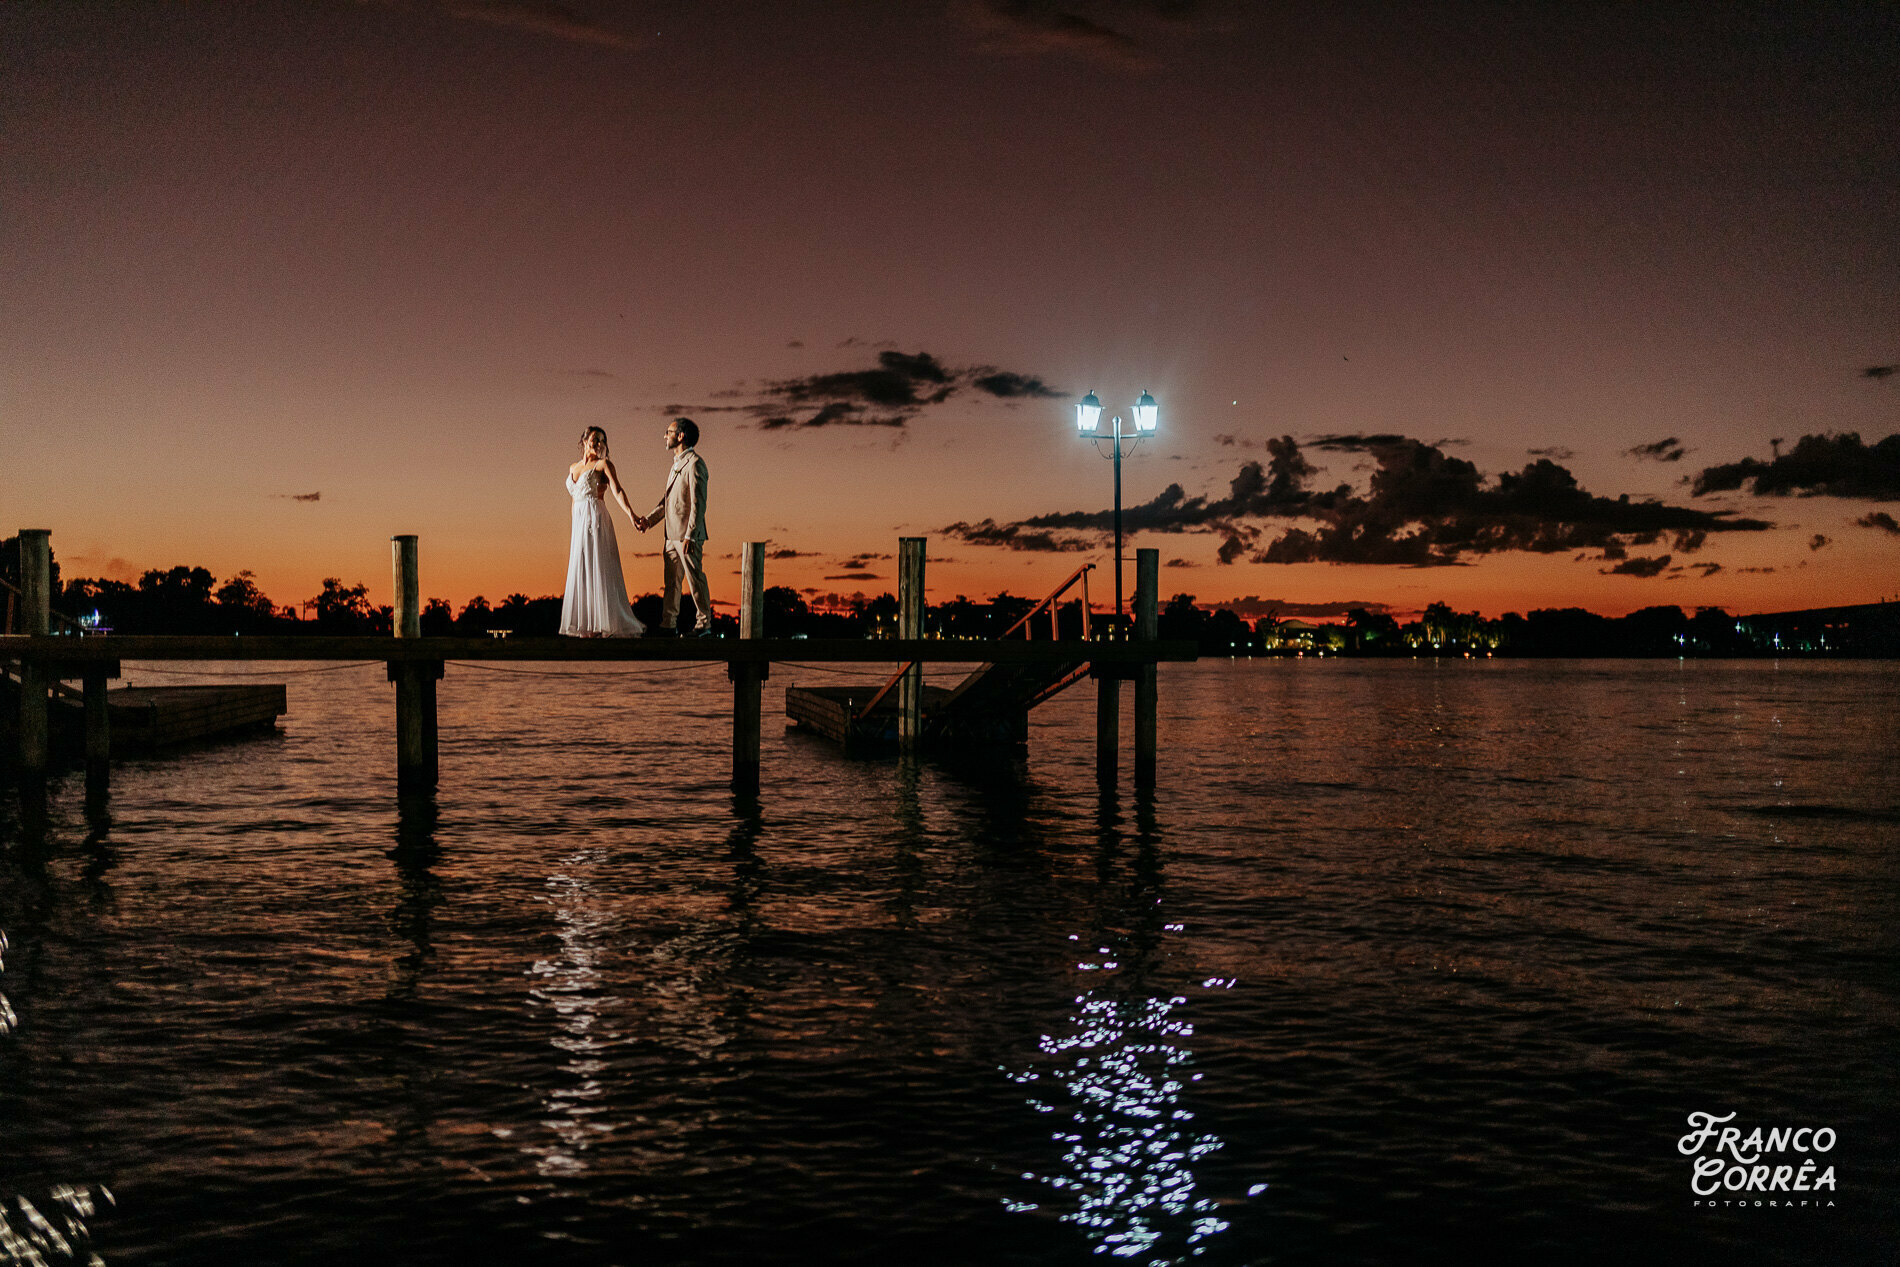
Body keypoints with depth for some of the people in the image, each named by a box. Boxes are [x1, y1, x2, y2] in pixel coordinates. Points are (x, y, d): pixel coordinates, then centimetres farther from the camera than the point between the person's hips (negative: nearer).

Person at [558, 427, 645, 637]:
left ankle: (601, 625, -7)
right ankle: (587, 626, 9)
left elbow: (617, 491, -13)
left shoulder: (603, 465, -1)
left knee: (598, 570, -8)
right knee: (581, 572, 6)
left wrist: (630, 513, -29)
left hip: (596, 520, -7)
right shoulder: (573, 468, 18)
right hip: (579, 523, 7)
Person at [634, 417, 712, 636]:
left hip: (688, 535, -9)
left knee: (695, 579, -3)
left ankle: (704, 624, 4)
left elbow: (698, 503, -17)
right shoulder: (677, 464, 18)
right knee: (671, 581, 10)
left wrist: (689, 536, -21)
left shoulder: (694, 464, -12)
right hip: (672, 535, 9)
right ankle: (669, 624, 15)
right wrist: (649, 519, 12)